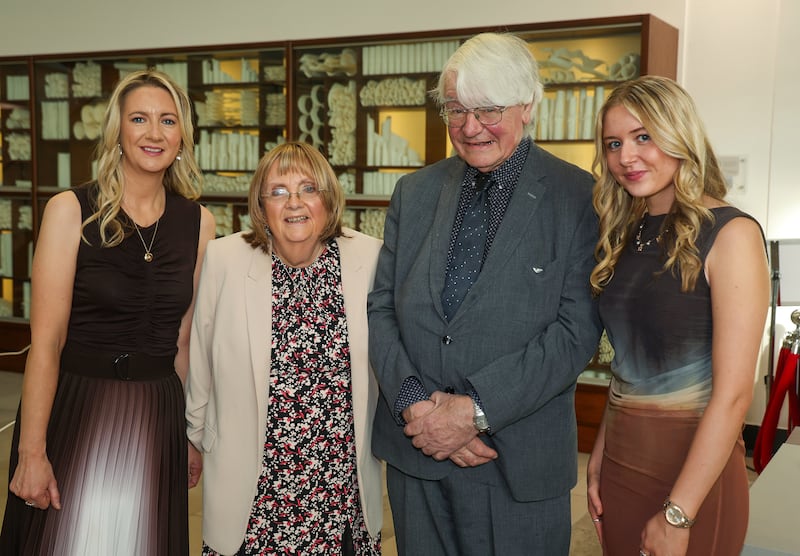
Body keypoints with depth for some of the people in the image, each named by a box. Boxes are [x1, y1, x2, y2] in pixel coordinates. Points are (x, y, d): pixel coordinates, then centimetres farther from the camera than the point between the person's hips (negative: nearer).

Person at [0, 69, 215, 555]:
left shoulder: (199, 224, 1)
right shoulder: (71, 211, -7)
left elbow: (185, 340, 8)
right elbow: (46, 339, -11)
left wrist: (192, 433, 11)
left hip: (157, 418, 3)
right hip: (73, 408, -3)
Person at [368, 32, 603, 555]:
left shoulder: (578, 196, -7)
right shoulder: (415, 191, 6)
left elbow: (577, 330, -13)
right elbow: (382, 306, 4)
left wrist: (476, 410, -17)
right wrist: (413, 402, -11)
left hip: (520, 460, -3)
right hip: (414, 449, 4)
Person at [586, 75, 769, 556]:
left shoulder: (731, 235, -14)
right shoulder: (626, 234, 6)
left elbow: (733, 394, -18)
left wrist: (678, 516, -18)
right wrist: (599, 456, 6)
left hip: (693, 467, -6)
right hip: (621, 460, 6)